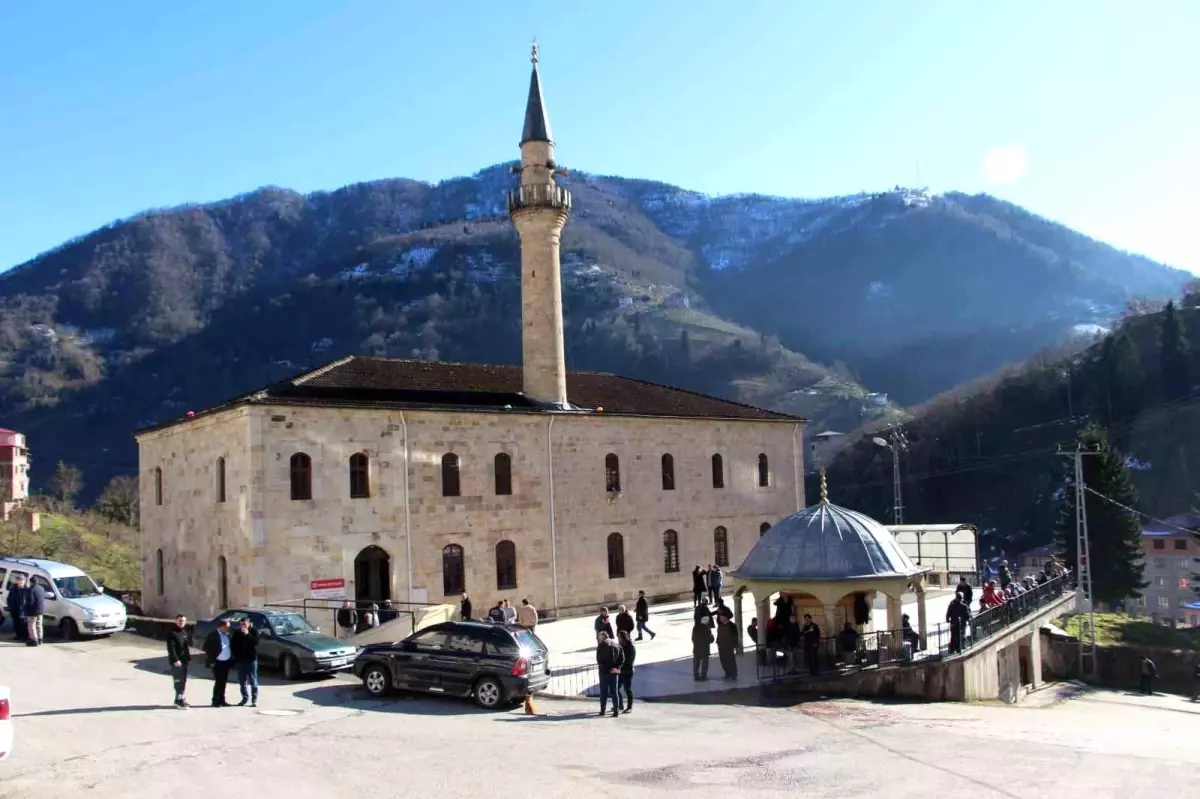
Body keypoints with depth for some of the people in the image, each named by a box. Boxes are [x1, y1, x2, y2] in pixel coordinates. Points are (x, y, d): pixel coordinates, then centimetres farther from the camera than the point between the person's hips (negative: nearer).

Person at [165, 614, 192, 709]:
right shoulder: (171, 633, -10)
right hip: (176, 660, -8)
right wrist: (175, 660, -22)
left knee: (184, 680, 12)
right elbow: (171, 647, -16)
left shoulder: (185, 632, 14)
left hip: (184, 660, 8)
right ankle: (179, 700, -6)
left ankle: (181, 698, 21)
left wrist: (189, 658, 12)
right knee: (178, 681, -9)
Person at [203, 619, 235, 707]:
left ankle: (221, 700, 18)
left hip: (226, 662, 6)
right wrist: (211, 661, -13)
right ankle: (215, 701, 2)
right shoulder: (213, 635, -12)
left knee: (223, 682, 10)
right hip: (218, 662, -6)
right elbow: (206, 648, -12)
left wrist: (232, 659, 7)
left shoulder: (227, 635, 8)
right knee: (218, 681, -7)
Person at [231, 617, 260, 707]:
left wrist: (248, 634, -23)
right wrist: (235, 654, 3)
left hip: (251, 659, -4)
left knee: (253, 680, -3)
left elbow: (255, 642, -17)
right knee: (242, 681, 8)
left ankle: (254, 699, 0)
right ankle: (245, 697, 18)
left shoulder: (253, 631, -2)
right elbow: (232, 644, 13)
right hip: (240, 660, 4)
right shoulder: (237, 633, 7)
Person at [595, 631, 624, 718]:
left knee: (603, 691, 5)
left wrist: (601, 666, 0)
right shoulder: (616, 645, 10)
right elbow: (622, 659, 4)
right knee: (614, 691, 8)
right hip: (614, 672, 4)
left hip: (604, 671, -4)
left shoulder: (601, 645, -6)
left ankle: (602, 710, 7)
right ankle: (616, 711, 4)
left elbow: (599, 659, -12)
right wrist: (617, 667, -1)